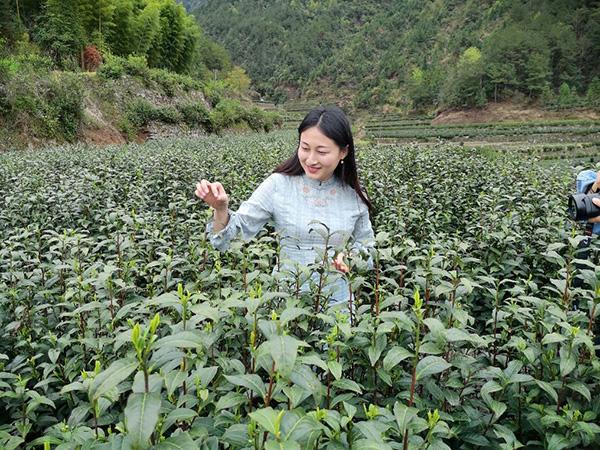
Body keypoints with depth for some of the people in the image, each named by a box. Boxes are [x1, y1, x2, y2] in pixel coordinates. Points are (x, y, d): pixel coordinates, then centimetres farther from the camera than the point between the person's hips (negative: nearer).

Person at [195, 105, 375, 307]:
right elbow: (235, 232, -8)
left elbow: (365, 244, 12)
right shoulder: (278, 185, -8)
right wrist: (220, 209, -27)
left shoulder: (354, 194, -2)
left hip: (337, 300, 1)